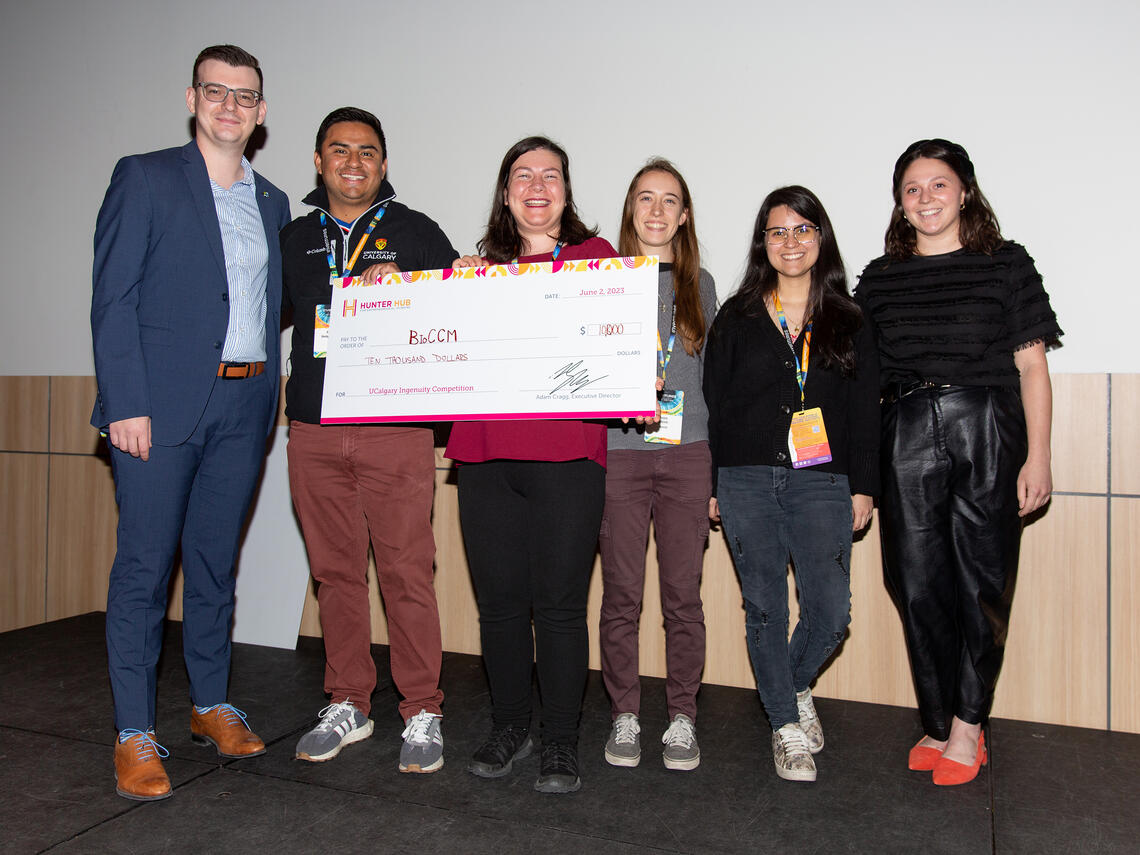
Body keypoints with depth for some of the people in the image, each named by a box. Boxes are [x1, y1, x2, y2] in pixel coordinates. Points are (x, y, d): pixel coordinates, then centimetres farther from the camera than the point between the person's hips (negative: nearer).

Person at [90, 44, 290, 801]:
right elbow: (114, 299, -5)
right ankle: (135, 734, 12)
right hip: (162, 403, -4)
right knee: (144, 565, 0)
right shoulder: (144, 178, 2)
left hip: (244, 406, 5)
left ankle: (213, 705, 26)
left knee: (217, 561, 13)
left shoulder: (273, 203, 16)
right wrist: (126, 403, -13)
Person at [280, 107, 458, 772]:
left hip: (397, 432, -3)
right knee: (336, 572, 10)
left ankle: (422, 713, 10)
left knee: (407, 574, -3)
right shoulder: (296, 238, 16)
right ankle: (348, 706, 24)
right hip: (314, 433, 4)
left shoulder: (416, 232, 8)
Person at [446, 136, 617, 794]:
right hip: (487, 454, 3)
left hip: (567, 454, -3)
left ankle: (561, 743, 16)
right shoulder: (481, 265, 17)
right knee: (499, 599, 9)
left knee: (560, 602, 0)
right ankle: (510, 728, 27)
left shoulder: (594, 256, 8)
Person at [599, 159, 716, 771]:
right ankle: (624, 716, 17)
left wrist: (719, 467, 10)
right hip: (618, 451, -1)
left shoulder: (700, 284, 14)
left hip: (686, 451, 1)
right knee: (621, 594, 2)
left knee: (683, 594, 4)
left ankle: (682, 718, 17)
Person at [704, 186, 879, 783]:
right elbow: (713, 403, 6)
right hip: (746, 481, 0)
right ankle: (787, 727, 20)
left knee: (831, 611, -4)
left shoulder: (848, 323, 11)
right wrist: (710, 485, 1)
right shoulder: (736, 319, 9)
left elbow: (865, 410, 8)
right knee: (764, 609, 3)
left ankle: (795, 686, 29)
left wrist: (862, 486, 1)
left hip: (821, 482, 1)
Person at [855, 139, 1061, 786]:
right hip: (906, 438, 2)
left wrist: (1038, 458, -4)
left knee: (983, 582, 2)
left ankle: (969, 724, 19)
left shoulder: (1007, 264, 6)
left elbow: (1032, 365, 3)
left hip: (986, 434, -1)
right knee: (920, 585, 3)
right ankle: (940, 725, 18)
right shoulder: (879, 278, 11)